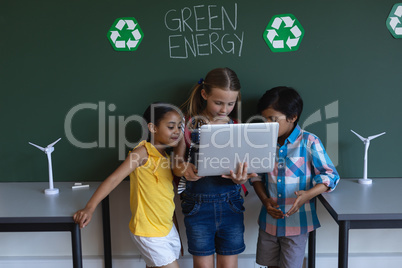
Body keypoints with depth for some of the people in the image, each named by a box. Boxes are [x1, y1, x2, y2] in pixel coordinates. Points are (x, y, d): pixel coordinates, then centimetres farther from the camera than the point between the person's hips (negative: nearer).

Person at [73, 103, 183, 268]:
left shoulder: (166, 157, 9)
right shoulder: (143, 152, -16)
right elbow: (114, 179, -22)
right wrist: (89, 209, -28)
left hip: (167, 228, 8)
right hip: (149, 234, -8)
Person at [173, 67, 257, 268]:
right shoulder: (189, 125, -3)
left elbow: (243, 165, 2)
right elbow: (177, 162, 1)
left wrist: (242, 177, -22)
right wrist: (184, 169, -22)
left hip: (230, 205, 1)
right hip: (198, 205, -1)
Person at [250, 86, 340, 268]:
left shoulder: (309, 142, -12)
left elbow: (330, 176, -11)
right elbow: (256, 176, 9)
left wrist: (307, 195, -28)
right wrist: (265, 200, -8)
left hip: (296, 221, -4)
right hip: (269, 220, 4)